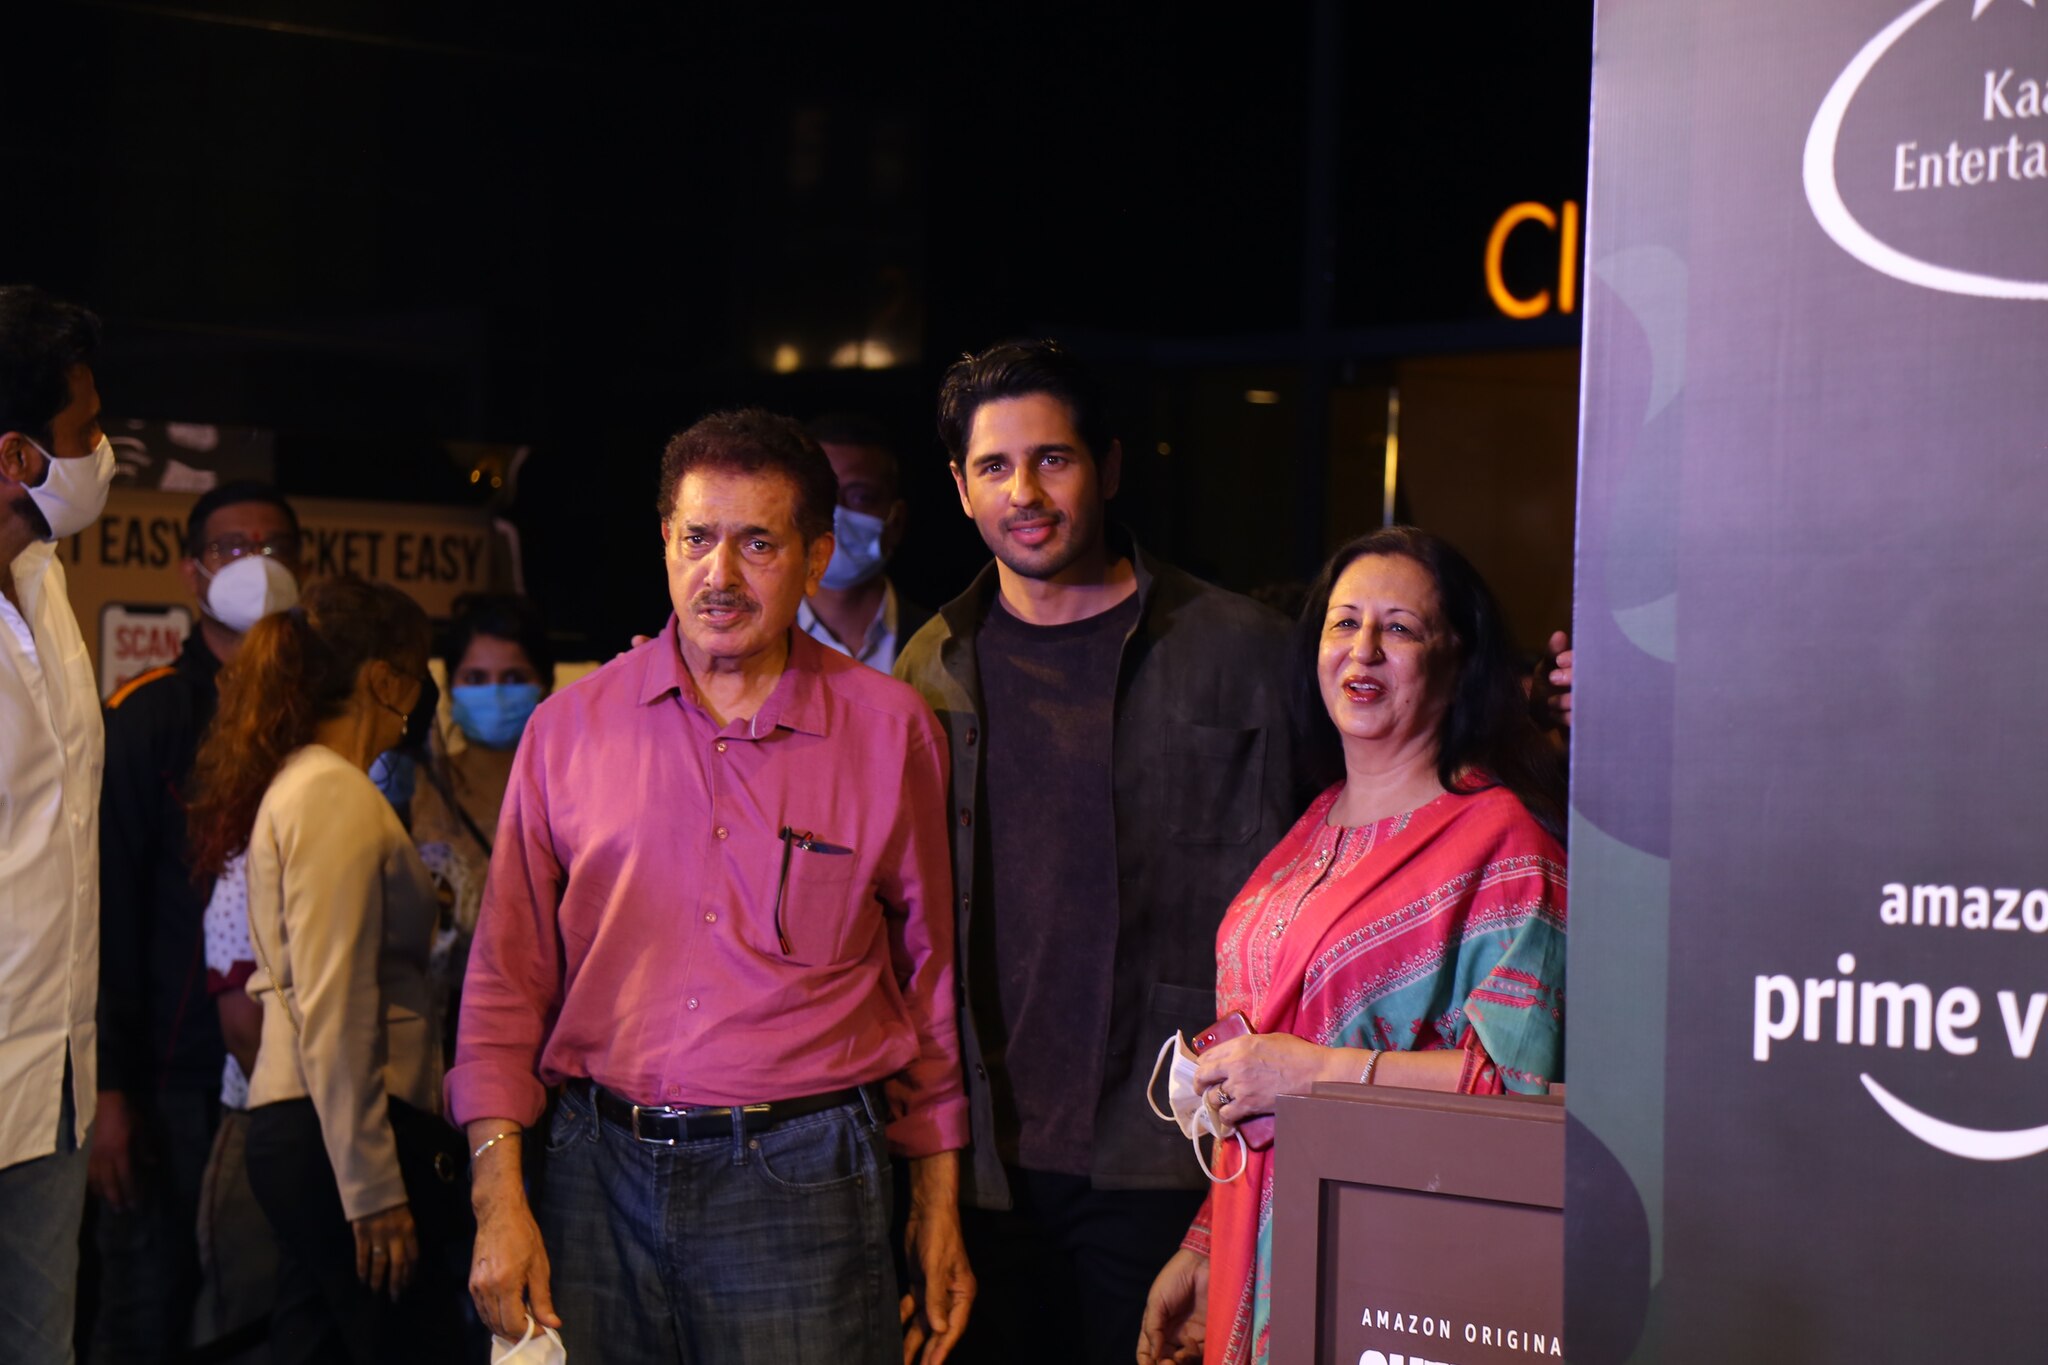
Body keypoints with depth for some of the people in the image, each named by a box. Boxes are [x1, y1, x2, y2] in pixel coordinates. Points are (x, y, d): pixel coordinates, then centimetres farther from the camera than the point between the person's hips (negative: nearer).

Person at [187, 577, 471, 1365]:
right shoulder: (337, 795, -12)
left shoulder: (294, 783, 17)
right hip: (341, 1130, -10)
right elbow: (335, 1012, -18)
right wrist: (373, 1188, -18)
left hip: (294, 1124, 10)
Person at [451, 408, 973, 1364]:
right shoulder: (570, 728, 5)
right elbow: (508, 981, 7)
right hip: (598, 1180, 1)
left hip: (802, 1184, -1)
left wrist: (939, 1213, 7)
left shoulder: (891, 731, 3)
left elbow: (930, 979, 8)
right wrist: (499, 1201, -1)